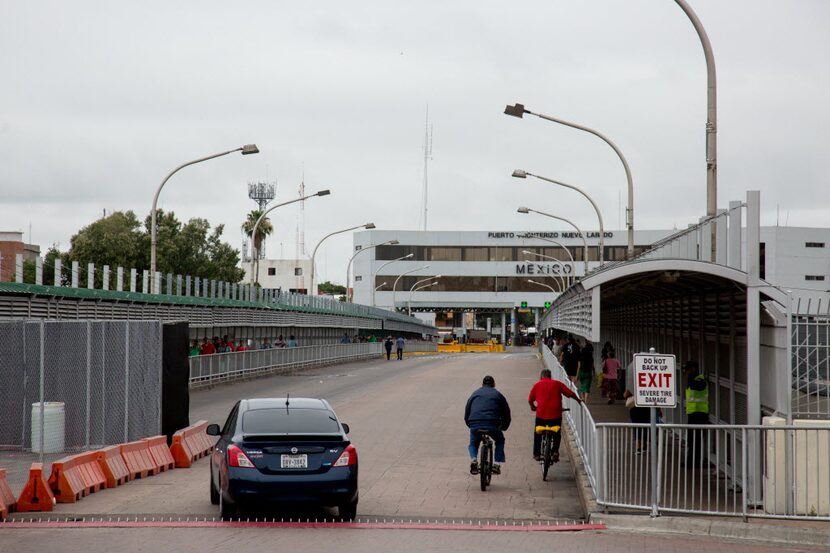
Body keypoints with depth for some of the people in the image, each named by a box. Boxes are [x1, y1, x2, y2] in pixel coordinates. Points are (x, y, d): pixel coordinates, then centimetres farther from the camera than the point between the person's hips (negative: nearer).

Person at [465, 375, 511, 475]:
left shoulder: (475, 394, 25)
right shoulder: (498, 395, 19)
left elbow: (466, 413, 25)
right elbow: (506, 413, 21)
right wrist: (503, 427, 35)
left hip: (475, 425, 1)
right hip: (493, 425, -1)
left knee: (473, 444, 27)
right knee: (500, 441, 28)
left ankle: (473, 459, -2)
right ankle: (497, 464, 12)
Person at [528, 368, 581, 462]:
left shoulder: (537, 385, 6)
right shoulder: (557, 384, 6)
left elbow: (530, 400, 10)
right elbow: (570, 393, 4)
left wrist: (532, 407, 30)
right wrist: (579, 400, 18)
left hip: (541, 414, 0)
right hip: (556, 414, 0)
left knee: (538, 434, 17)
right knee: (556, 434, 17)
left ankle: (537, 454, 18)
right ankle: (555, 451, 1)